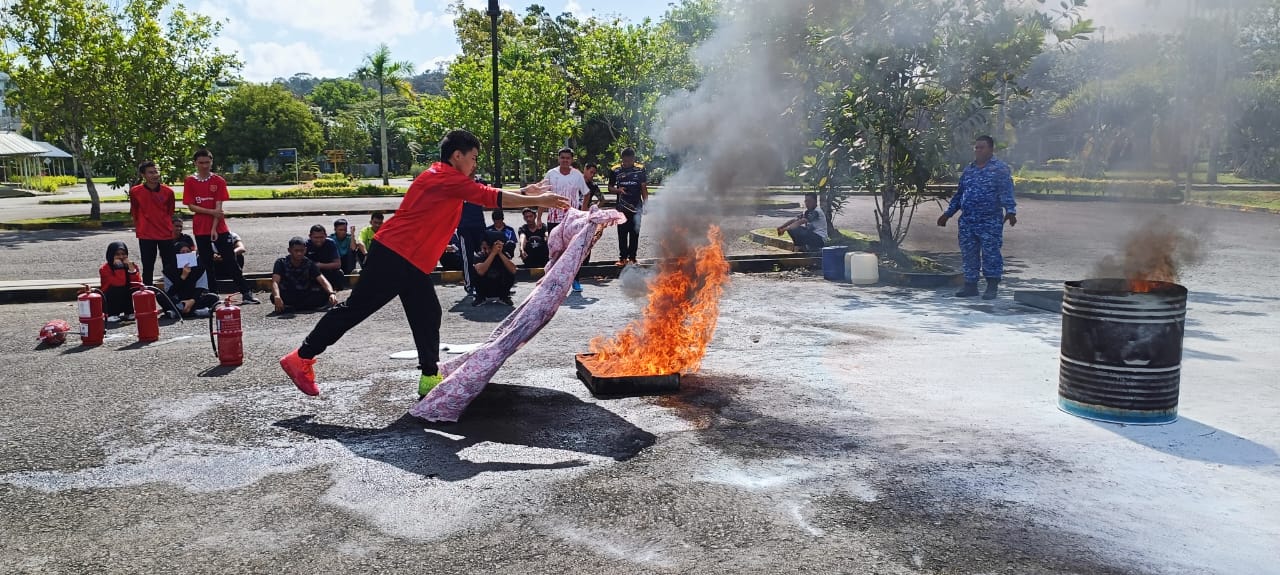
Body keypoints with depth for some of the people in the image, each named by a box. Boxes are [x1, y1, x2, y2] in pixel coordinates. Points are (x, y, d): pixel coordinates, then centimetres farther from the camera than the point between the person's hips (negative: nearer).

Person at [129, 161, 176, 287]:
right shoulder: (135, 192, -3)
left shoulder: (168, 191, -1)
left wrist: (169, 228, 12)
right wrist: (138, 228, 11)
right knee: (147, 267, 6)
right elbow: (134, 213, 10)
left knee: (172, 267, 2)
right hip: (145, 235, -1)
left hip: (166, 234, 1)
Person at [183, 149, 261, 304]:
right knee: (206, 264, 6)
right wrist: (211, 212, -15)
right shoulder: (189, 182, 3)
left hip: (219, 228, -1)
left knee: (231, 261, 0)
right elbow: (191, 206, -3)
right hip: (201, 230, 1)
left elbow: (218, 206, -5)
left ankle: (246, 293, 0)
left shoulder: (218, 181, 0)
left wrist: (214, 229, -12)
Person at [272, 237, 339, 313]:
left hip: (305, 296, 3)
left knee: (325, 295, -26)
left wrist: (332, 293, -38)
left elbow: (322, 280, -16)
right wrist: (277, 297, -47)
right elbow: (275, 282, -25)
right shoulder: (281, 263, -10)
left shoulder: (309, 263, -6)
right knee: (273, 297, -36)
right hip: (287, 297, -2)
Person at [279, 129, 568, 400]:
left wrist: (525, 193, 17)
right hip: (393, 256, -10)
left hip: (413, 263, 10)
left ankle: (430, 377, 11)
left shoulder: (445, 179, 15)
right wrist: (536, 201, -11)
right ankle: (301, 358, 7)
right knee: (355, 308, -2)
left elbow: (487, 195, 22)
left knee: (427, 316, 7)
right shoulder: (447, 178, -14)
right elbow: (491, 197, -16)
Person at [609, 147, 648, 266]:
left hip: (636, 207, 0)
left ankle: (632, 257, 11)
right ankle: (622, 257, 8)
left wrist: (646, 203, -4)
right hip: (622, 207, 0)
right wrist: (619, 190, -11)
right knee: (622, 233, 2)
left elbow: (644, 188, 5)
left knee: (634, 233, 4)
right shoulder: (616, 171, 3)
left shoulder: (640, 170, 2)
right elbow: (610, 187, 10)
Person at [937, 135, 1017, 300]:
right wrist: (947, 214, 21)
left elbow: (1007, 192, -13)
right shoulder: (968, 170, 17)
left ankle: (992, 287, 3)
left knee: (991, 253, -4)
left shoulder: (1001, 169, -2)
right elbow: (959, 194, 22)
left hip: (990, 222, -6)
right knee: (968, 254, 7)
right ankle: (970, 285, 15)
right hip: (967, 221, 6)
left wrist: (1010, 211, -26)